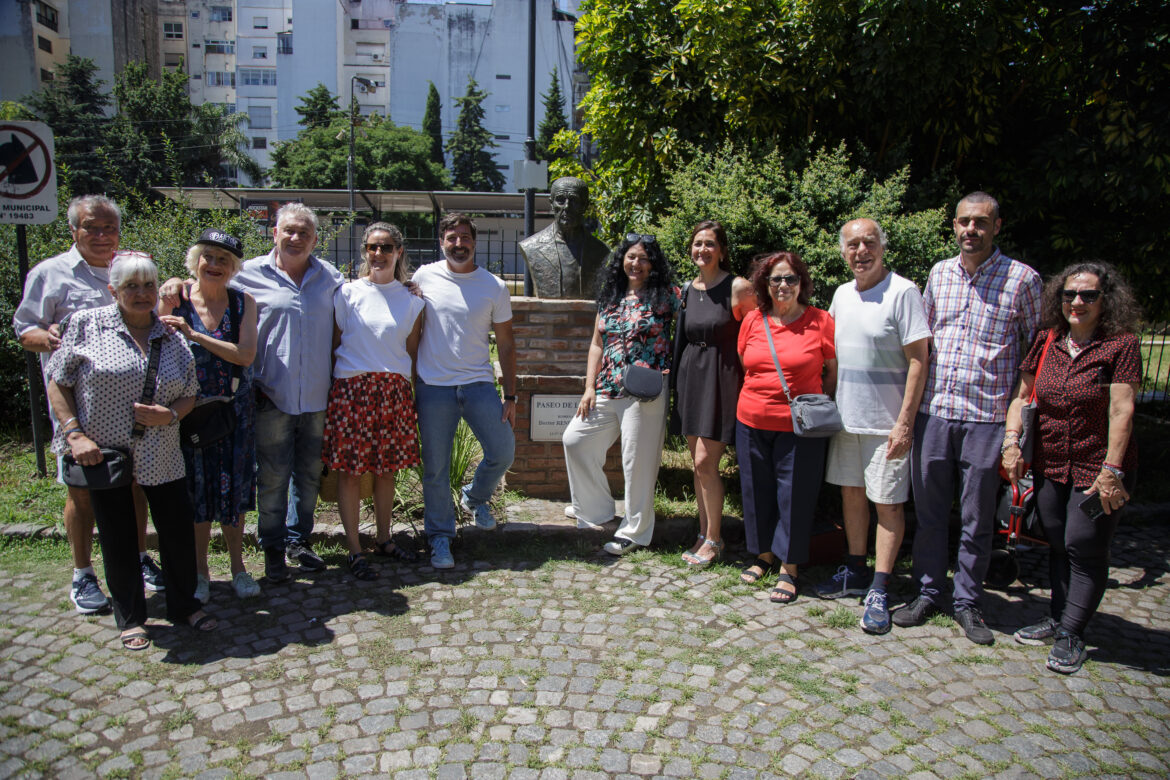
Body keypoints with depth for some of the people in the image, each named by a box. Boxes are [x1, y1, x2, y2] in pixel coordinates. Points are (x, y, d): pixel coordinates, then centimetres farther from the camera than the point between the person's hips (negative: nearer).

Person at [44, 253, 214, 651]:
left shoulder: (172, 338, 4)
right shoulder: (86, 324, -4)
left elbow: (189, 395, 8)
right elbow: (58, 383, -1)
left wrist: (170, 415, -13)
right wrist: (75, 432, -11)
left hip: (161, 455, 2)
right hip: (104, 453, -2)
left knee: (179, 530, 6)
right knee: (118, 538, 9)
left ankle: (183, 604, 28)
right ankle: (130, 618, 27)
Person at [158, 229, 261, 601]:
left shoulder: (243, 302, -1)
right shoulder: (176, 300, -4)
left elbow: (246, 354, -15)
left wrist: (194, 335, -21)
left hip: (235, 409, 1)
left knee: (234, 488, 9)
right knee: (196, 489, 6)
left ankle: (238, 567, 24)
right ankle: (200, 572, 22)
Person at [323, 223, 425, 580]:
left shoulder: (411, 300, 8)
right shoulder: (348, 293, 2)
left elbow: (412, 352, 12)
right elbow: (333, 344, 5)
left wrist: (414, 395, 8)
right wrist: (331, 388, 1)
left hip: (394, 390, 2)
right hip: (352, 388, -2)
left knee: (387, 467, 9)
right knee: (350, 469, 0)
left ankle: (383, 539, 25)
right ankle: (354, 550, 10)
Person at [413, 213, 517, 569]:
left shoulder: (494, 286, 2)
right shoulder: (424, 277, 2)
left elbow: (506, 344, 5)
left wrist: (510, 396, 0)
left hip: (479, 383, 1)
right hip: (433, 386, -1)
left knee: (503, 451, -2)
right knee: (435, 467, 3)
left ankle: (475, 498, 29)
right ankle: (440, 537, 20)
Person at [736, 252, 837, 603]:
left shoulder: (820, 321, -4)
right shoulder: (752, 321, 5)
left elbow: (834, 372, 2)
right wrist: (755, 400, 9)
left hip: (799, 426, -4)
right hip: (752, 421, 4)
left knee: (794, 493, 2)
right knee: (757, 490, 13)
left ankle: (788, 569, 16)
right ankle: (764, 556, 32)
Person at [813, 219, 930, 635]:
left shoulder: (902, 292, -12)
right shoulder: (842, 294, 9)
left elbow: (918, 360, -14)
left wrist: (905, 422, -18)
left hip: (885, 421, -7)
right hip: (845, 414, 7)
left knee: (887, 502, 0)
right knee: (851, 492, 14)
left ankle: (878, 591, 7)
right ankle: (855, 572, 28)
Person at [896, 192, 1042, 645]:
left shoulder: (1022, 279, -1)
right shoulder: (938, 273, 10)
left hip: (987, 417, -3)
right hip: (932, 411, 3)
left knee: (977, 518, 6)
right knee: (929, 510, 10)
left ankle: (967, 602, 21)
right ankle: (928, 593, 24)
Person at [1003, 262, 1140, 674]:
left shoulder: (1121, 345, -10)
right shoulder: (1046, 341, 4)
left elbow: (1121, 410, -15)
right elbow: (1023, 396, 10)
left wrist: (1111, 470, -18)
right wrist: (1011, 442, -1)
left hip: (1097, 469, -5)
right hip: (1049, 466, 5)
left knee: (1084, 547, 0)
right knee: (1058, 545, 15)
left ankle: (1071, 635, 13)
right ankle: (1058, 619, 30)